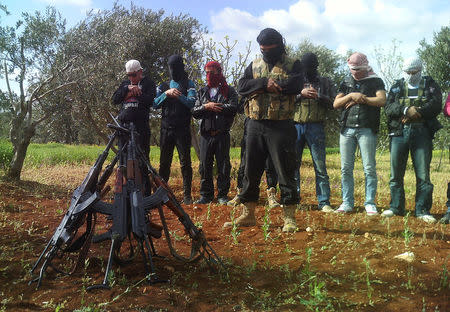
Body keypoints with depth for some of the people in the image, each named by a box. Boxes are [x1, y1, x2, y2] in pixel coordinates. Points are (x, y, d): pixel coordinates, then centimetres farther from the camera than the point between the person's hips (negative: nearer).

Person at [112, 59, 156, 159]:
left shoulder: (148, 83, 6)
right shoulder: (125, 83, 21)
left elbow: (149, 101, -10)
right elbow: (115, 99, 9)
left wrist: (134, 91, -2)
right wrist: (127, 88, -2)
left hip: (140, 123, -5)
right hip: (124, 123, 5)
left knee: (142, 152, -6)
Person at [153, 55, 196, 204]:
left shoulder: (189, 84, 5)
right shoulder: (164, 85, 16)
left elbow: (191, 103, -10)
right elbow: (155, 104, 5)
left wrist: (177, 95, -16)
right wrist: (167, 94, -8)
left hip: (183, 129, -3)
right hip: (166, 128, 4)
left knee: (185, 162, -3)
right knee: (164, 162, 7)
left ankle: (187, 195, 2)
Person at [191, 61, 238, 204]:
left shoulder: (229, 90, 6)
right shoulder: (202, 91, 17)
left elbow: (233, 108, -12)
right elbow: (194, 112, 7)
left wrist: (211, 107, -9)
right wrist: (206, 106, -12)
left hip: (222, 134, -3)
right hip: (206, 134, 3)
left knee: (223, 165, 1)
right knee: (205, 166, 4)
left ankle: (222, 195, 11)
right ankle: (206, 195, 15)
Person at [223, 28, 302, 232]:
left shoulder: (292, 65, 5)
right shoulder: (254, 65, 15)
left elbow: (296, 85, -16)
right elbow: (242, 87, 0)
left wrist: (271, 84, -9)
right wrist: (264, 83, -13)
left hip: (281, 127, -4)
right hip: (255, 125, 4)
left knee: (285, 172, 0)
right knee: (251, 171, 9)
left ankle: (289, 218, 10)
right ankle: (248, 215, 21)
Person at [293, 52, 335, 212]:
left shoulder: (325, 82, 13)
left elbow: (334, 103, 5)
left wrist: (318, 96, -10)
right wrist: (301, 94, -8)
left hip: (315, 127, -1)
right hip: (296, 126, 2)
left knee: (320, 166, -3)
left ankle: (324, 202, 2)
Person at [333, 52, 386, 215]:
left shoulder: (376, 82, 10)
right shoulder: (346, 83, 19)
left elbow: (381, 101, -7)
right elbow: (336, 104, 10)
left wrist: (360, 98, -4)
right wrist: (351, 96, -5)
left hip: (367, 130, -3)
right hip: (347, 129, 3)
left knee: (369, 168, -3)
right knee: (346, 168, 2)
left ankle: (370, 203, 5)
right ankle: (347, 203, 9)